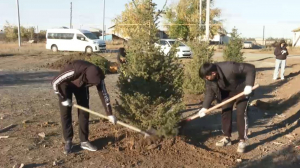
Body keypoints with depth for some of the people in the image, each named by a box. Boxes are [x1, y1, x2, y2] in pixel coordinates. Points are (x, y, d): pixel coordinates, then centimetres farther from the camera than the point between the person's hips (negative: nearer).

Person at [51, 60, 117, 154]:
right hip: (66, 83, -3)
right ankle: (68, 141, 3)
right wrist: (64, 99, -23)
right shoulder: (74, 71, -44)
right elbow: (55, 82, -32)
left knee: (84, 112, -2)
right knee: (65, 112, -8)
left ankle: (84, 141, 7)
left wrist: (109, 114, -19)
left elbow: (104, 94, -20)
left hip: (81, 85, 4)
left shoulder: (97, 76, -31)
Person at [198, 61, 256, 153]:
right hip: (227, 91, 6)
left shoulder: (230, 68, -41)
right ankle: (227, 138, 17)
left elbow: (250, 68, -34)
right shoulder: (209, 78, -21)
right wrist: (205, 107, -22)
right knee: (225, 112, 4)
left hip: (242, 90, -6)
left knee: (241, 114, -11)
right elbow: (209, 92, -11)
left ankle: (242, 141, -1)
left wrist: (249, 85, -41)